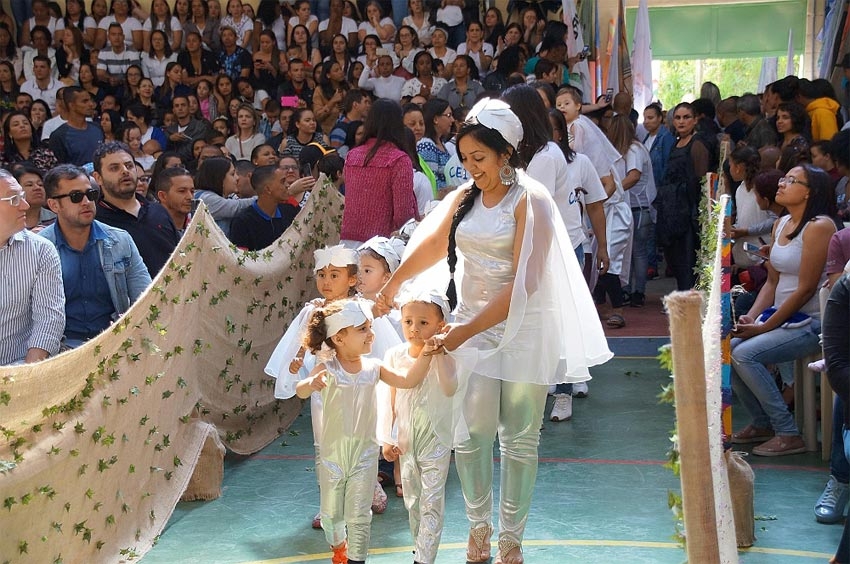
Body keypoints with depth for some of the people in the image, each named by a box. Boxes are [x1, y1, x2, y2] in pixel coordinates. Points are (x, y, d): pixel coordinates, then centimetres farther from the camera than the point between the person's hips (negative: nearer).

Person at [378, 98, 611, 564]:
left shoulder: (530, 201, -12)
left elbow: (524, 283, -19)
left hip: (523, 328, -4)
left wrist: (467, 331, -23)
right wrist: (392, 286, 27)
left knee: (519, 438, 4)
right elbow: (431, 245, 21)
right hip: (470, 325, 4)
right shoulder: (463, 197, 4)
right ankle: (478, 524, 16)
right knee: (471, 429, -4)